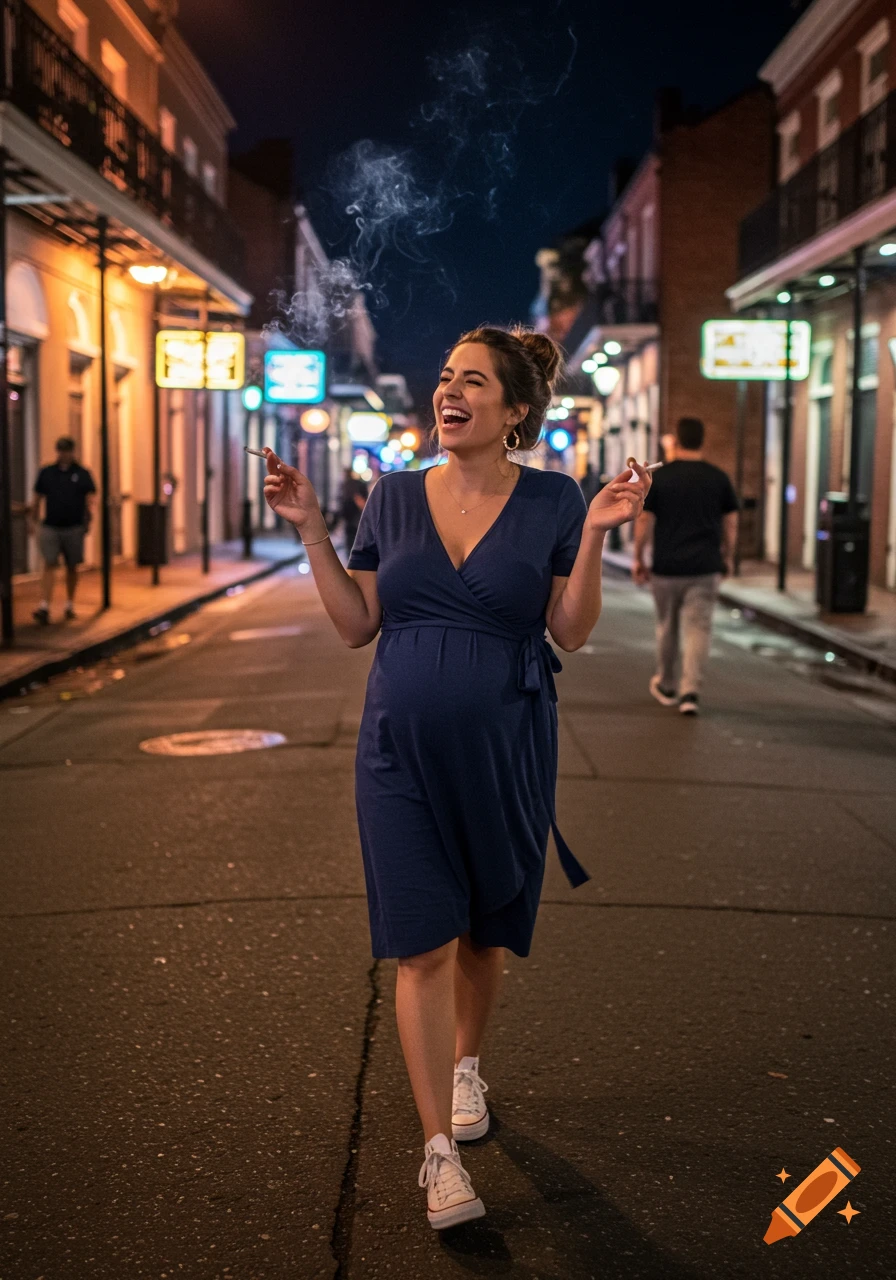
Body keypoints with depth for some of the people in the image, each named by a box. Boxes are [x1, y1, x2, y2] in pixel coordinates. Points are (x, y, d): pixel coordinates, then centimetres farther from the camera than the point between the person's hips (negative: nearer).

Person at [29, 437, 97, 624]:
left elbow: (90, 497, 0)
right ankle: (44, 607, -17)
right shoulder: (46, 473, 9)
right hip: (50, 527, 0)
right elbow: (37, 499, 13)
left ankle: (69, 604, 22)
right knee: (49, 565, -10)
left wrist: (89, 517, -14)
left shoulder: (82, 474, 5)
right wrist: (34, 521, 8)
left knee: (72, 567, 9)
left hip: (74, 528, 0)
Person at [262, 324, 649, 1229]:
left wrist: (594, 537, -16)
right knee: (423, 947, -3)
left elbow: (571, 634, -5)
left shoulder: (551, 500, -2)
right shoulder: (394, 497, 3)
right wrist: (311, 530, -2)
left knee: (483, 934, 16)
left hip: (504, 752, 0)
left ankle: (467, 1062, 45)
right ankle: (440, 1153, 5)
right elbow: (355, 626, 4)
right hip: (402, 752, 1)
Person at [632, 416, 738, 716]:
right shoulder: (718, 478, 2)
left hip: (666, 568, 0)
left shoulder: (658, 478, -3)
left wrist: (638, 558, 7)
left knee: (667, 627, 15)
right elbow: (731, 524, 5)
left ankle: (667, 686, 29)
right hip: (706, 568, 0)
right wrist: (727, 557, 18)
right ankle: (691, 691, -12)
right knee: (698, 628, 0)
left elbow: (644, 521, -3)